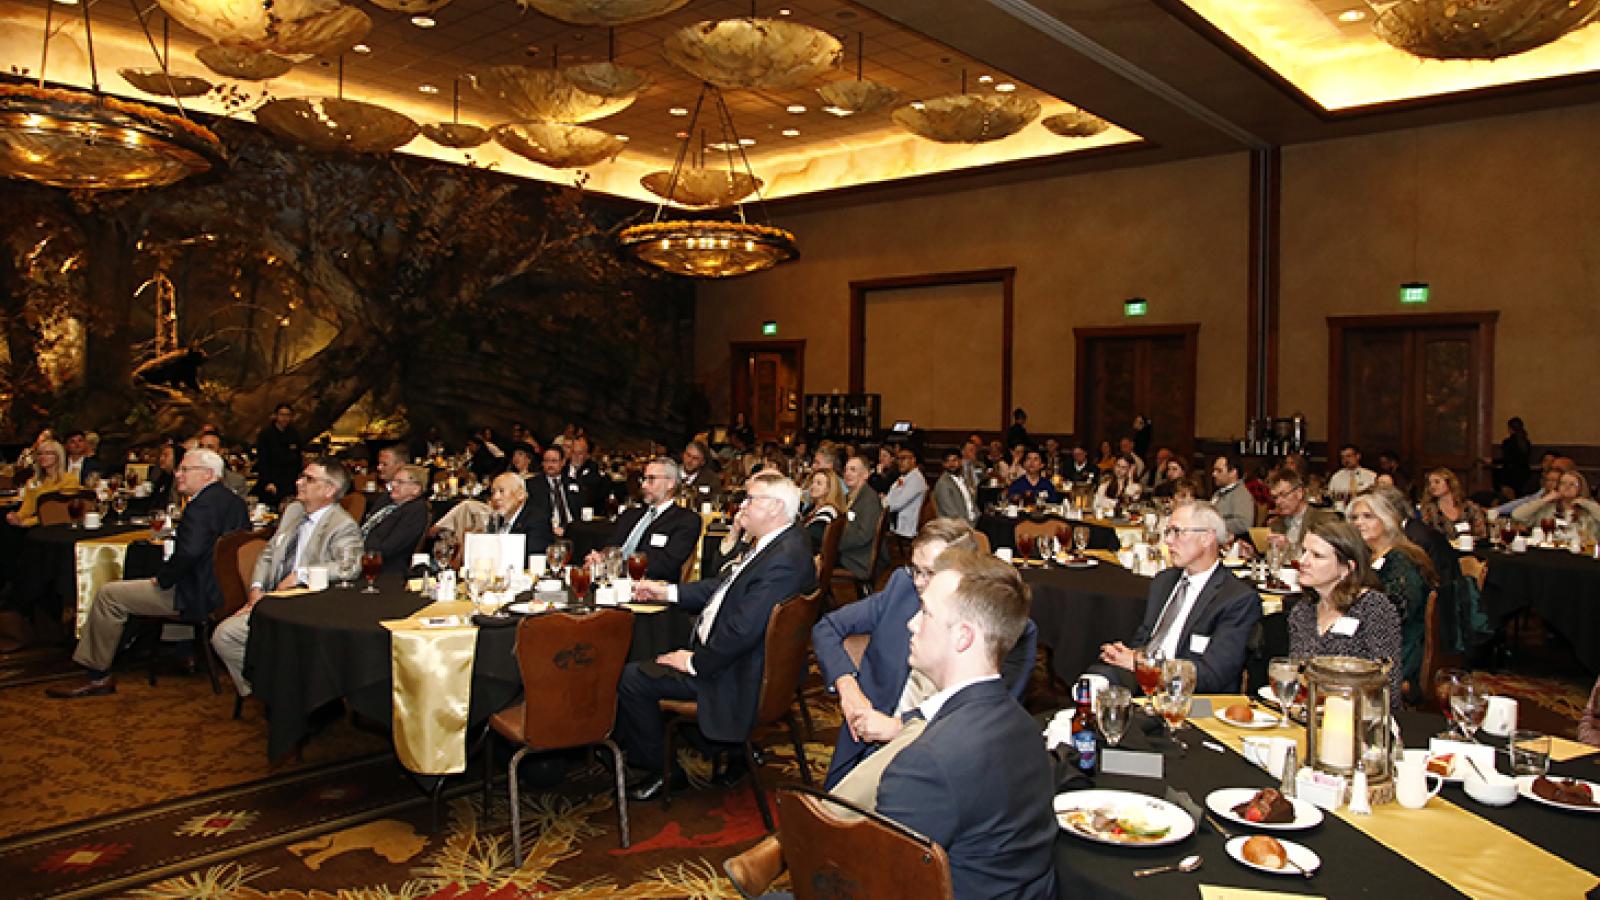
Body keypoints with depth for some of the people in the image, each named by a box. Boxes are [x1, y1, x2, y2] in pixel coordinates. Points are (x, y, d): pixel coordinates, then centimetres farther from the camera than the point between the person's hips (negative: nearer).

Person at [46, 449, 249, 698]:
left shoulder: (202, 505, -21)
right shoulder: (233, 499, 10)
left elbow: (189, 553, -33)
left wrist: (162, 578, -14)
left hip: (195, 596, -11)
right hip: (218, 587, 11)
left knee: (107, 594, 0)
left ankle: (99, 676, 10)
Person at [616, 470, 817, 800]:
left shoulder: (783, 559, -29)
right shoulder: (772, 544, 5)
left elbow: (742, 630, -30)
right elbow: (723, 584, 17)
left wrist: (696, 662, -17)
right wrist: (668, 591, 11)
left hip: (738, 677, -10)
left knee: (631, 678, -7)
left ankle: (659, 768, 11)